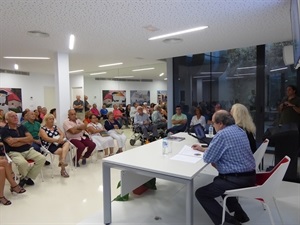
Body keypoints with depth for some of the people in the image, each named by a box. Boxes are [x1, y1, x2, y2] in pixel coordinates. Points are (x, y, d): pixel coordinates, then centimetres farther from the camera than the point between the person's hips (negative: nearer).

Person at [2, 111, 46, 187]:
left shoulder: (22, 127, 12)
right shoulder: (5, 130, -1)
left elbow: (31, 138, 3)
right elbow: (12, 143, -14)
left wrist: (18, 139, -7)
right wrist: (26, 141, -5)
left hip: (28, 150, 5)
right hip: (15, 153, -5)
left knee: (42, 158, -18)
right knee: (23, 163, -36)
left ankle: (27, 178, -5)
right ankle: (26, 177, 1)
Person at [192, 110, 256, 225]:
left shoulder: (222, 134, -19)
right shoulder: (240, 130, 10)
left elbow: (207, 158, -14)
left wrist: (205, 151, 9)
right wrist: (203, 149, 24)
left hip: (236, 180, -9)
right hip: (249, 176, 10)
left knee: (200, 193, 1)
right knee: (219, 180, 34)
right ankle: (239, 214, 31)